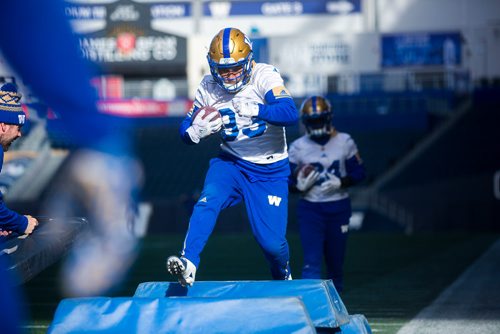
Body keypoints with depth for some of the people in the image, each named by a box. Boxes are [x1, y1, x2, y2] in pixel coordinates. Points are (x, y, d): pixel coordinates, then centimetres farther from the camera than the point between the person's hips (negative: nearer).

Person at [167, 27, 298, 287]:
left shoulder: (264, 76, -17)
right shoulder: (208, 87, -3)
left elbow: (290, 114, -32)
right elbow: (186, 130, 2)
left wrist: (254, 109, -48)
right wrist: (197, 131, -22)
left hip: (270, 170, -3)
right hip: (231, 163, 3)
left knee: (272, 241, -5)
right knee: (208, 201, -29)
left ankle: (283, 279, 28)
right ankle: (188, 264, -36)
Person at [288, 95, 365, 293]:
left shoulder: (344, 142, -1)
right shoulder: (297, 147, -3)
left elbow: (359, 173, 2)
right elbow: (288, 180, 3)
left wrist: (340, 182, -15)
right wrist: (300, 185, -19)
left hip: (338, 208, 2)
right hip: (310, 209, -2)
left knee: (335, 258, 13)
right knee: (312, 261, -13)